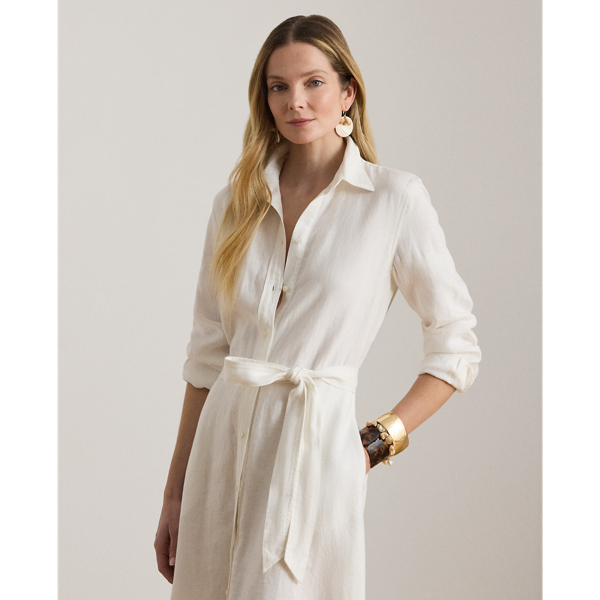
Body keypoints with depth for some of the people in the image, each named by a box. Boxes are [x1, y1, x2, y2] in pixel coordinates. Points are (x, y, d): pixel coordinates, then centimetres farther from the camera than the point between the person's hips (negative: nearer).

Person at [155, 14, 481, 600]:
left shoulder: (395, 198, -5)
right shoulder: (237, 201, 7)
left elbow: (456, 349, 1)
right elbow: (205, 356, 9)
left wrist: (376, 444, -6)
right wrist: (174, 494, 9)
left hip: (315, 445, -4)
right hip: (221, 444, 4)